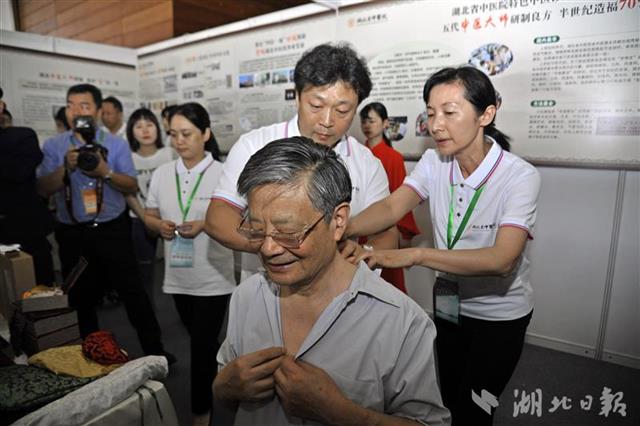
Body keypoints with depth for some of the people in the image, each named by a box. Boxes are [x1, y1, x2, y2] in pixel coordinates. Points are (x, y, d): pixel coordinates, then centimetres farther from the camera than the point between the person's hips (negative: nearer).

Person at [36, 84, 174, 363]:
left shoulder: (116, 144, 1)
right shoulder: (53, 146, 4)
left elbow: (132, 186, -3)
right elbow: (43, 189, -3)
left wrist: (106, 172, -20)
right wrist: (66, 168, -19)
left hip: (112, 230, -2)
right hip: (72, 234, 2)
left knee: (132, 292, 0)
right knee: (80, 298, 14)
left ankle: (154, 352, 13)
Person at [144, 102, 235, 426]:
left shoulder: (223, 174, -11)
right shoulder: (161, 174, 3)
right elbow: (149, 215, 11)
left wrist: (204, 225, -24)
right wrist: (159, 225, -11)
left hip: (213, 278, -5)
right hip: (178, 276, 5)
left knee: (202, 346, 5)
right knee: (200, 341, 23)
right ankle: (221, 375, 50)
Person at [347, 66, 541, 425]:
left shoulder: (520, 176, -23)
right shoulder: (434, 162, -8)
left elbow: (501, 259, -35)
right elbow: (393, 206, -22)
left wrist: (415, 255, -47)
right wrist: (345, 228, -43)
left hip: (498, 315, -4)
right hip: (449, 304, 4)